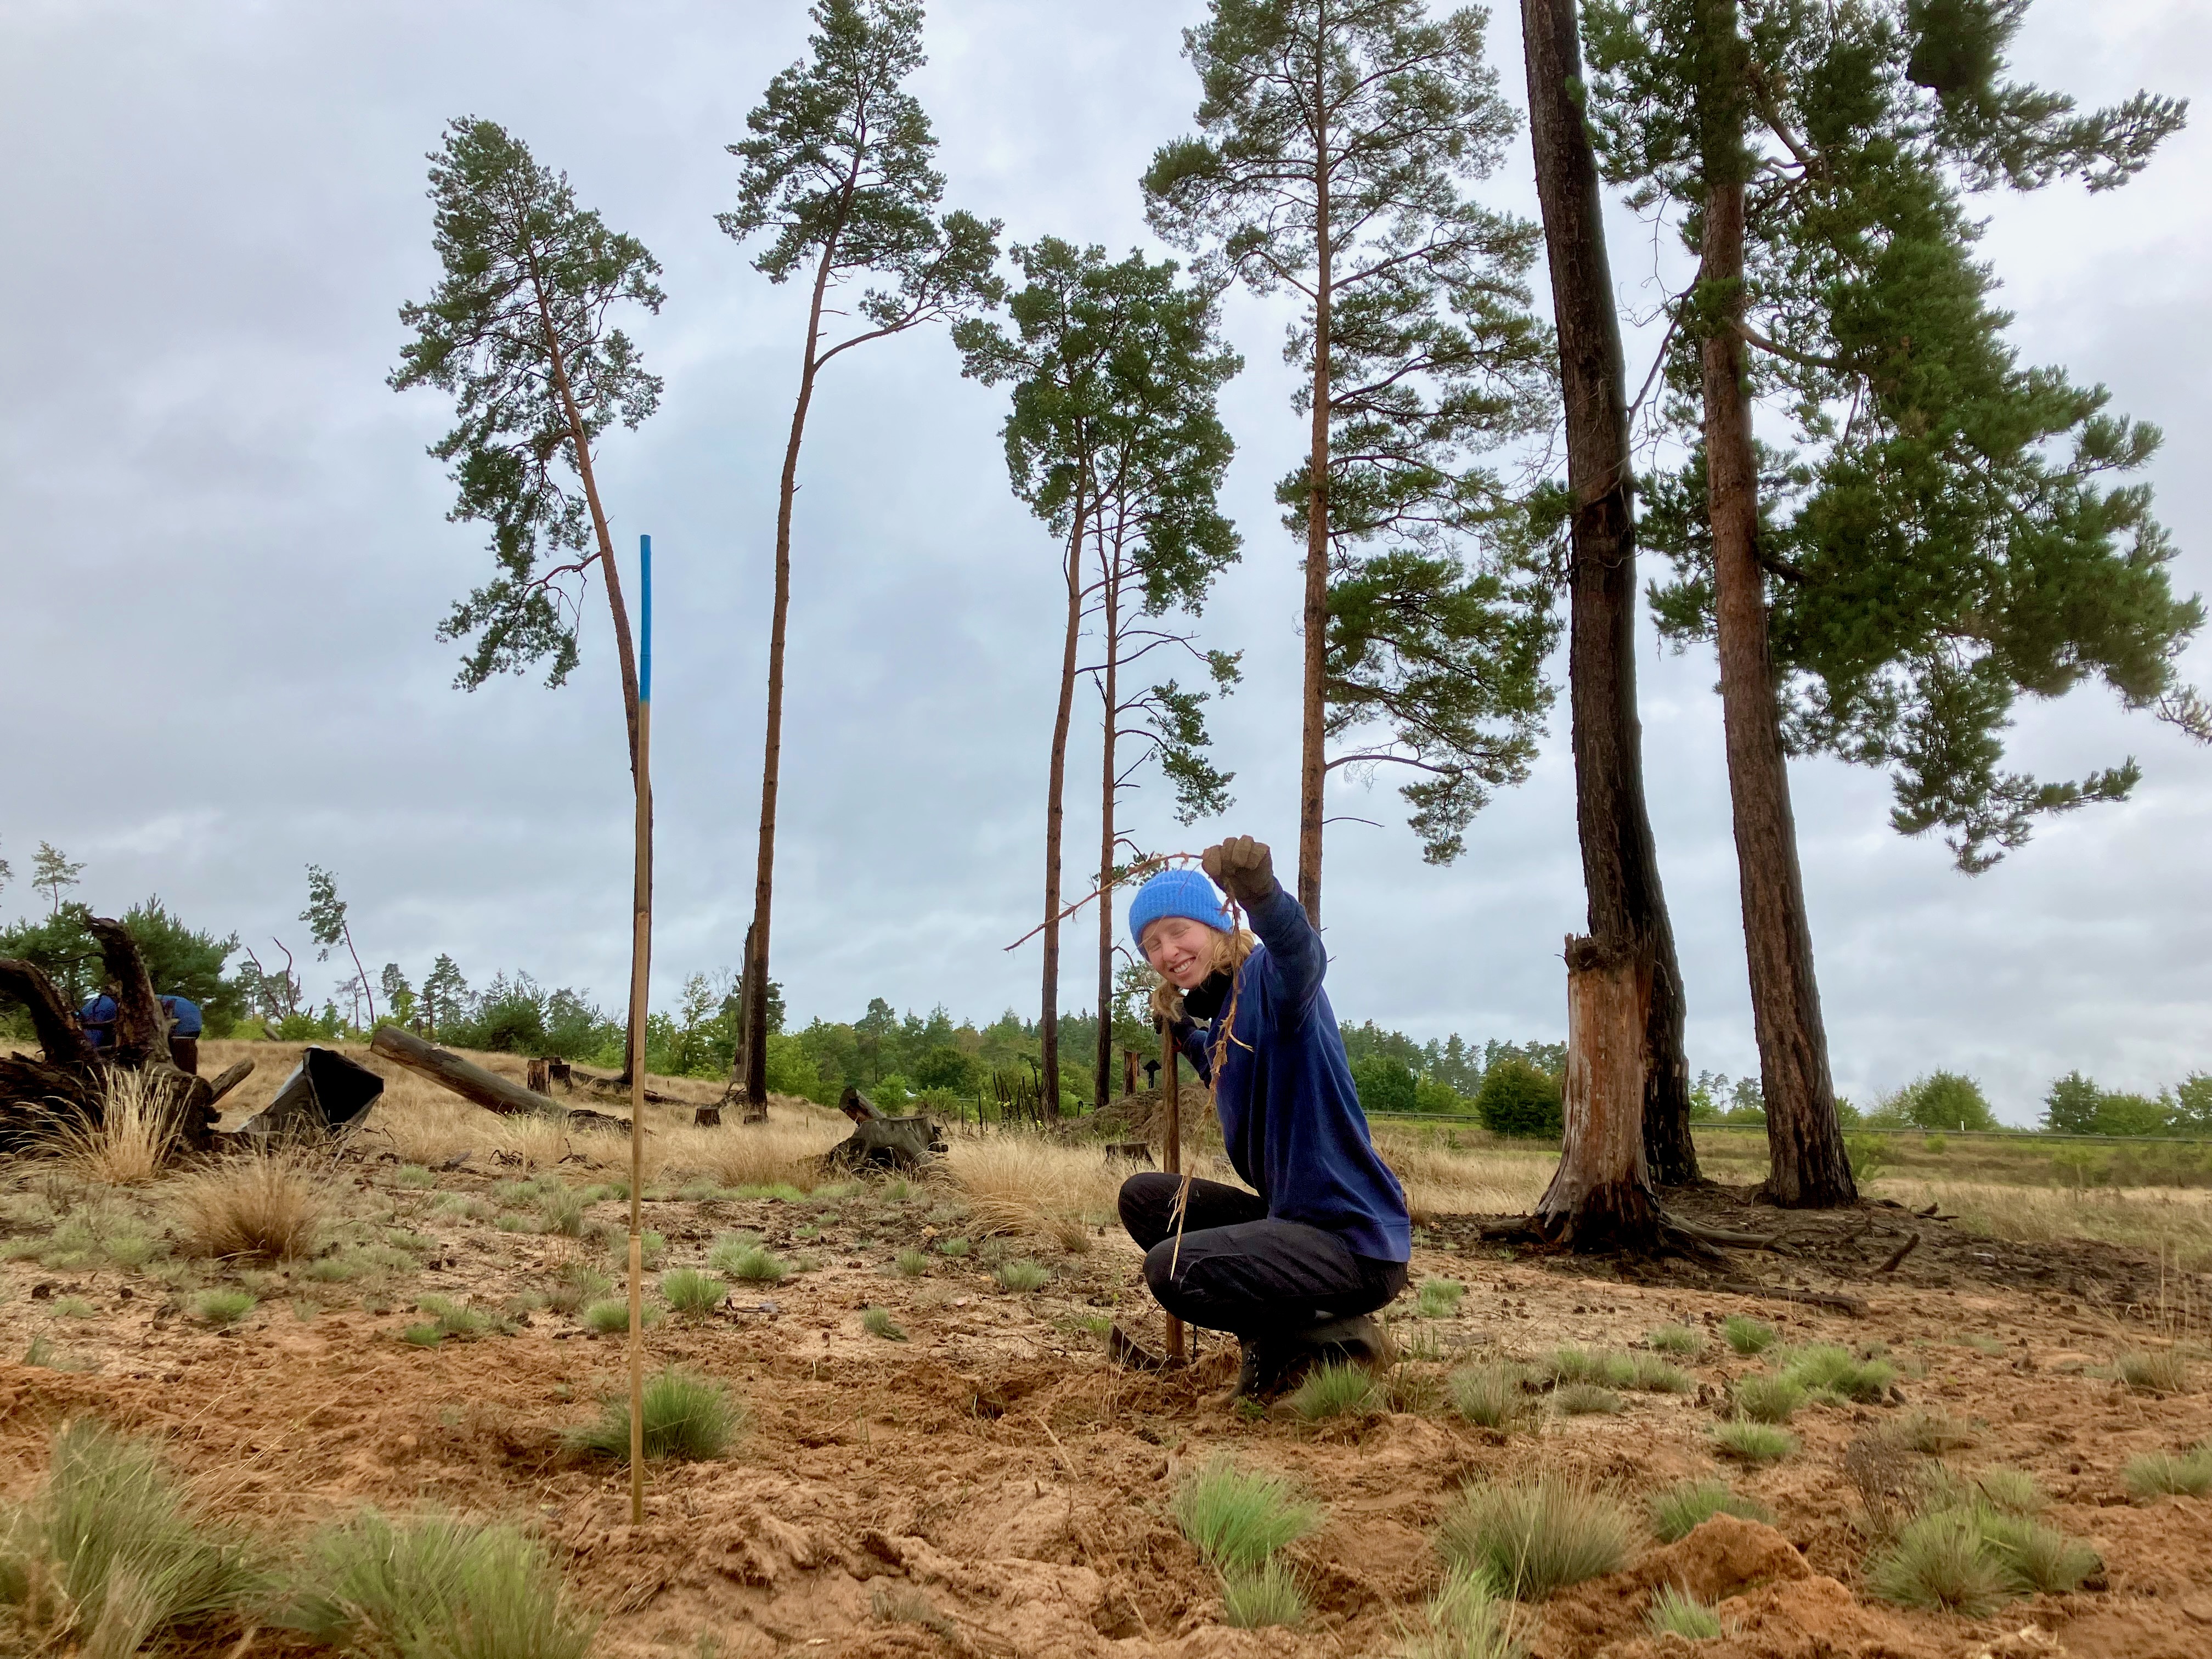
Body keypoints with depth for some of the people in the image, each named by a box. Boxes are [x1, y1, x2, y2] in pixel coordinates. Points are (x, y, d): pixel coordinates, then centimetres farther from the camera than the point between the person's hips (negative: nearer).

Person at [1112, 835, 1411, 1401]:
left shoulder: (1268, 979, -15)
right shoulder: (1218, 1024, 11)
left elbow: (1299, 953, -41)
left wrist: (1260, 893, -62)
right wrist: (1182, 1032, 20)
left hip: (1358, 1243, -10)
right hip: (1290, 1216, 10)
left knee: (1171, 1269, -24)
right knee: (1144, 1196, 16)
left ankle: (1337, 1339, -1)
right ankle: (1272, 1339, 12)